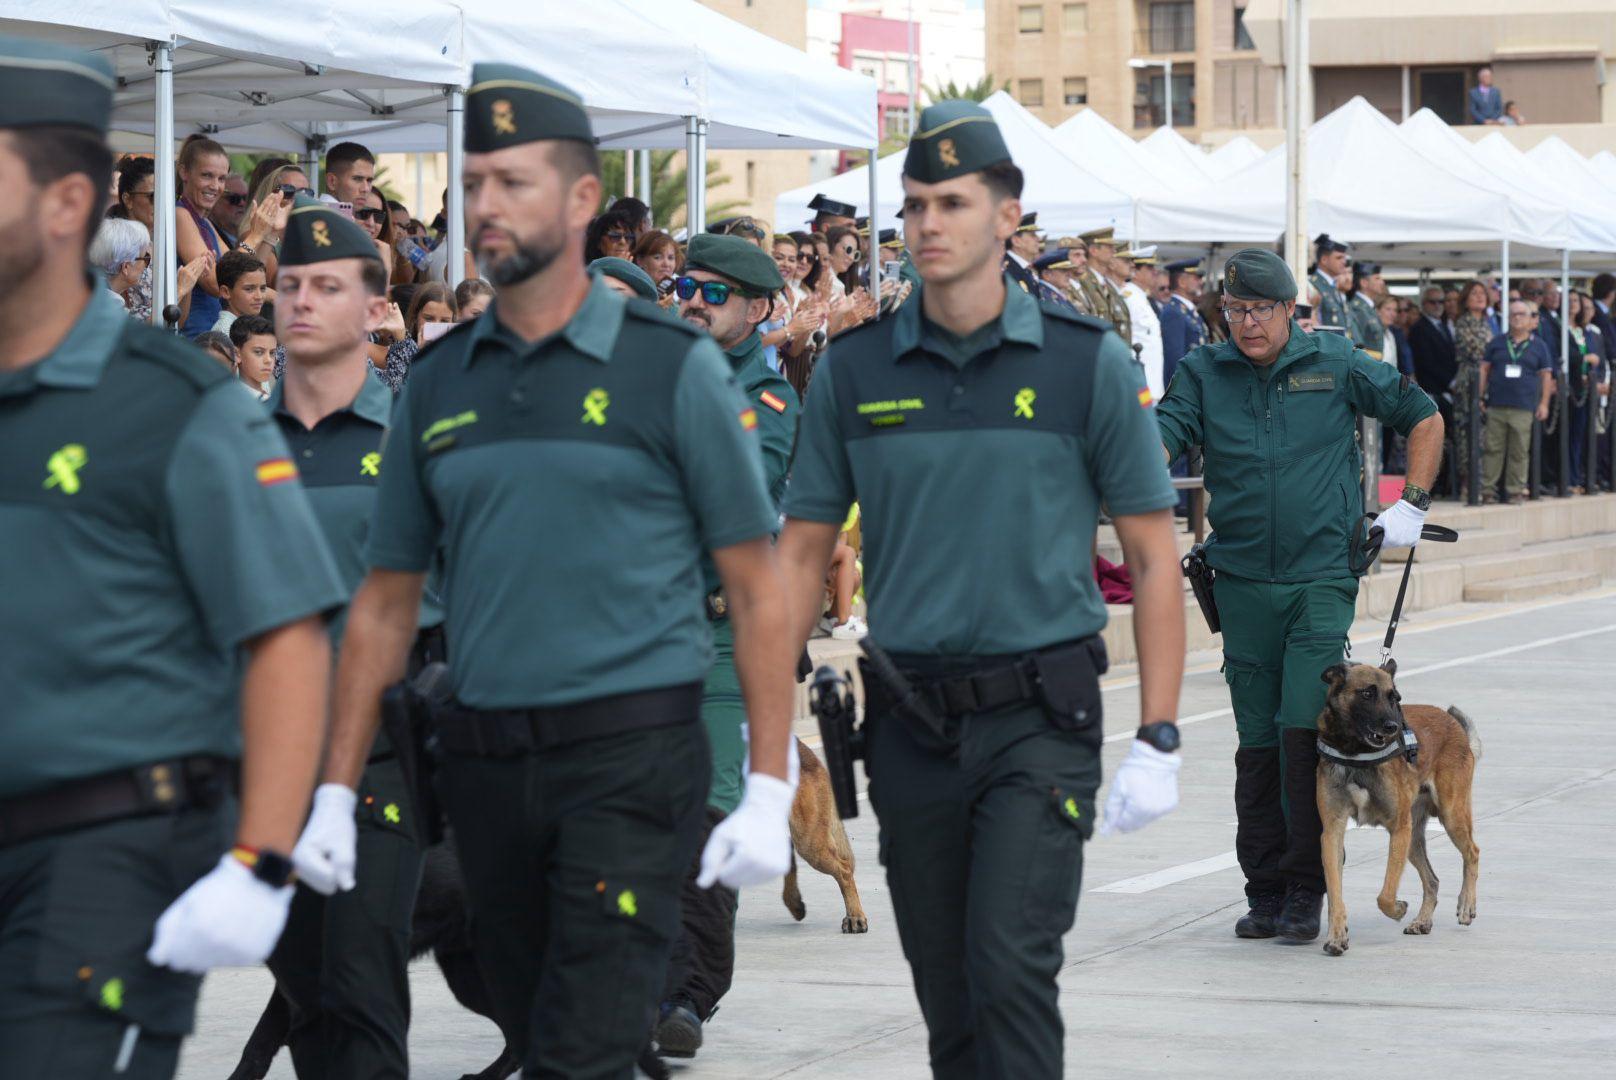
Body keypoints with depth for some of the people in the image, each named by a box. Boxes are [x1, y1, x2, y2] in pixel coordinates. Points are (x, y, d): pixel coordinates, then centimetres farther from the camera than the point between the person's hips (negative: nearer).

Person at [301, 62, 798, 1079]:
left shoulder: (673, 367, -2)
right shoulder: (439, 384, 11)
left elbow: (757, 588, -3)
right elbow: (387, 601, 14)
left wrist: (769, 791, -10)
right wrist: (336, 791, 7)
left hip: (630, 757, -5)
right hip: (485, 759, 5)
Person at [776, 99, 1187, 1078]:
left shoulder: (1089, 365, -2)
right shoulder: (855, 371, 4)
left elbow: (1154, 561, 0)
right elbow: (803, 555, 9)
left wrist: (1159, 740, -7)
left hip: (1041, 714, -3)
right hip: (911, 723, 3)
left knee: (1013, 965, -16)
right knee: (947, 998, 10)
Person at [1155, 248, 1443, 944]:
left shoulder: (1336, 365, 2)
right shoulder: (1203, 374, 5)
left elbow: (1424, 418, 13)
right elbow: (1163, 437, -10)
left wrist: (1412, 506, 5)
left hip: (1323, 578, -2)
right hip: (1243, 582, 2)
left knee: (1303, 730, -12)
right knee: (1258, 743, 5)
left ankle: (1305, 890, -2)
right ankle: (1264, 892, 15)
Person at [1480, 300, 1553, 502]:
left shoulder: (1538, 345, 8)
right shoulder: (1497, 343, 10)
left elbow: (1546, 375, 9)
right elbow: (1484, 369, 10)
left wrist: (1544, 403, 2)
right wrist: (1480, 397, 3)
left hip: (1524, 407, -1)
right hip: (1496, 405, 1)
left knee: (1519, 451, 0)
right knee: (1492, 449, 0)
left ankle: (1515, 490, 6)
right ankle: (1487, 489, 3)